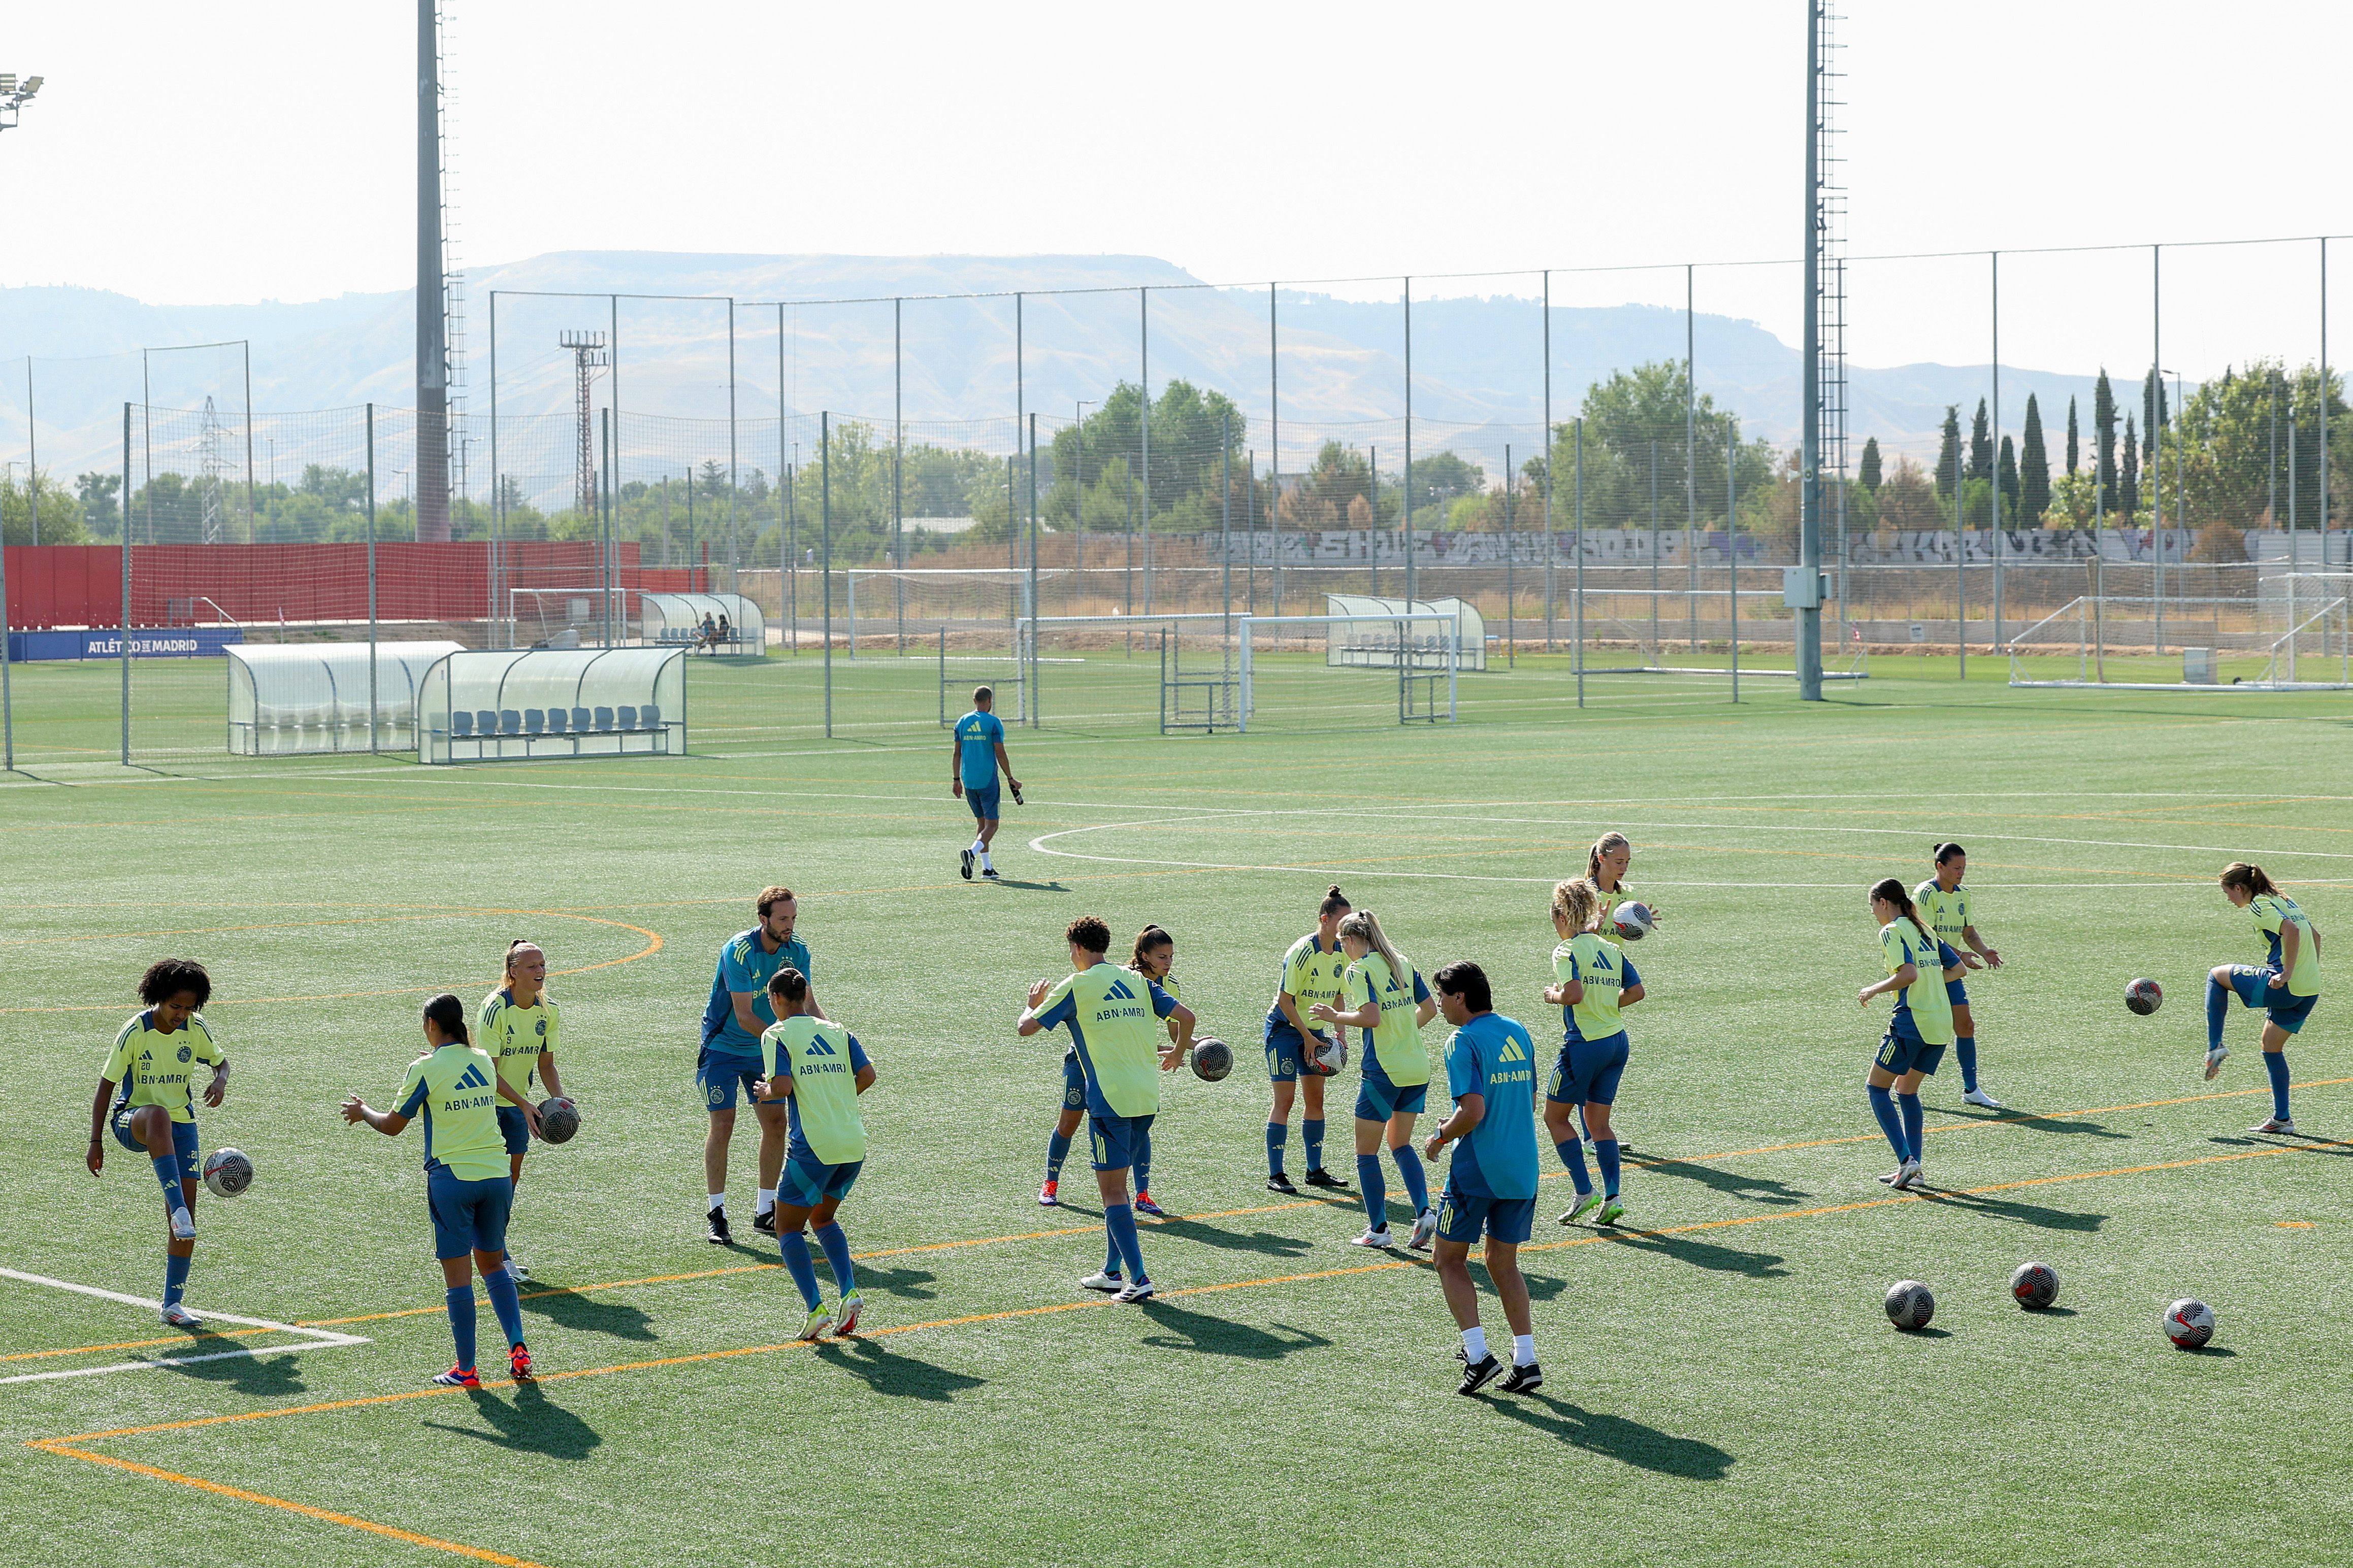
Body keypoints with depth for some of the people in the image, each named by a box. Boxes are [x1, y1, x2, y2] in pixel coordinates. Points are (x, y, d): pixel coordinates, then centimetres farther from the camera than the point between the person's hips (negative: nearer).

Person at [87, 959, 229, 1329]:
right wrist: (96, 1141, -12)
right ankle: (175, 1206, -52)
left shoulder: (196, 1029, -3)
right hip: (132, 1119, -4)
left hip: (181, 1125, 4)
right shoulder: (135, 1032, -13)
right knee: (159, 1114, -42)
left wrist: (220, 1080, -11)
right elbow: (107, 1084, -8)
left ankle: (172, 1304, 1)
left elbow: (221, 1061, 14)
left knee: (187, 1212, -8)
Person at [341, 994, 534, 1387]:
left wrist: (362, 1112, 21)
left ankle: (466, 1369, 4)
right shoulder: (484, 1061, 7)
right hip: (497, 1175, 5)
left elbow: (392, 1126, 1)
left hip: (452, 1178, -5)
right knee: (493, 1263, 18)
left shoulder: (426, 1069, -8)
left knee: (458, 1275, 1)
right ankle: (517, 1347, 4)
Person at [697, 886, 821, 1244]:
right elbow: (744, 1016, -28)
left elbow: (808, 1005, -2)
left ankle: (765, 1212, 13)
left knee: (776, 1123, 2)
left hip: (763, 1051, 6)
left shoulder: (797, 951, -7)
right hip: (723, 1048, -6)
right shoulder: (738, 951, -25)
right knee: (722, 1126, -8)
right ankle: (716, 1214, 1)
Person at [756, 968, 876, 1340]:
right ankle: (849, 1292, 8)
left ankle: (816, 1307, -8)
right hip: (855, 1144, 6)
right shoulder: (838, 1031, 13)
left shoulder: (776, 1036, -2)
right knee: (823, 1218, 26)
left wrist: (766, 1092, 7)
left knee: (788, 1228, 8)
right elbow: (867, 1075, 3)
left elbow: (783, 1087, -15)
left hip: (814, 1145, -6)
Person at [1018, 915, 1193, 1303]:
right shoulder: (1137, 981, 12)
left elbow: (1025, 1028, -1)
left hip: (1111, 1101, -6)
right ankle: (1113, 1271, 22)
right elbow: (1186, 1017, 8)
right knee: (1116, 1184, 19)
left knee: (1113, 1190, -4)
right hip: (1148, 1097, 6)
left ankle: (1138, 1278, -12)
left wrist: (1033, 1004, 21)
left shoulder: (1075, 986, -3)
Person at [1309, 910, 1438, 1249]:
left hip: (1383, 1071, -7)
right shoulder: (1402, 963, 10)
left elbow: (1372, 1017, -22)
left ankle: (1378, 1228, 6)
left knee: (1366, 1152, 6)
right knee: (1401, 1144, 19)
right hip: (1418, 1066, 7)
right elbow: (1430, 1009, 12)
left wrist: (1334, 1016, -9)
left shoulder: (1359, 970, -10)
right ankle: (1424, 1211, 3)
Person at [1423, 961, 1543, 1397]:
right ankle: (1526, 1361, 8)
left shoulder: (1464, 1041, -13)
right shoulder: (1518, 1033, 10)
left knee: (1450, 1259, 8)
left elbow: (1473, 1112, -22)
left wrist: (1440, 1138, -4)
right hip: (1523, 1168, 7)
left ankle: (1478, 1354, -4)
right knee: (1503, 1262, 16)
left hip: (1477, 1169, -7)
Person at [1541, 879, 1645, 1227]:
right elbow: (1636, 991, 6)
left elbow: (1574, 993, -25)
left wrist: (1554, 995, -5)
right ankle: (1612, 1199, 5)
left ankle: (1584, 1192, 0)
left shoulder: (1567, 951, -11)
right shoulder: (1611, 950, 9)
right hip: (1617, 1041, 7)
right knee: (1598, 1121, 14)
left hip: (1585, 1043, -7)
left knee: (1554, 1116, 9)